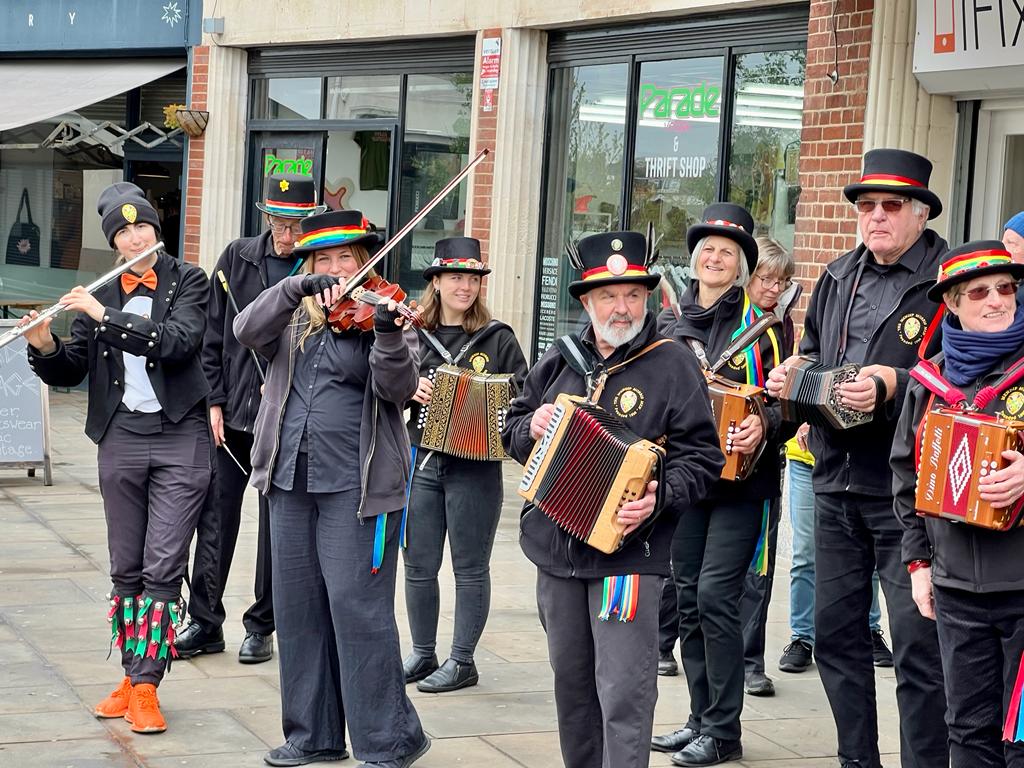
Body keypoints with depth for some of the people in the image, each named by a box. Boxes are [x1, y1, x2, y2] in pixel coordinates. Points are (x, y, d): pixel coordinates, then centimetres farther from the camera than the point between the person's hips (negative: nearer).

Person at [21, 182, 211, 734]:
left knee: (163, 566, -8)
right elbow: (70, 372, 6)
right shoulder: (100, 295, 8)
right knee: (126, 567, 8)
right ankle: (131, 675, 17)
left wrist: (106, 316, -22)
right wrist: (44, 347, -15)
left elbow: (178, 340, -19)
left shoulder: (187, 281, -1)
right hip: (122, 439, 4)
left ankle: (146, 687, -5)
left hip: (179, 440, -4)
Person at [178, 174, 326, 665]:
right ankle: (205, 622, 15)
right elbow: (215, 335, 6)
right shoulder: (237, 258, 4)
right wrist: (215, 400, 1)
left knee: (277, 524, 7)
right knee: (216, 516, 5)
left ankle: (262, 625, 18)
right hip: (232, 413, 3)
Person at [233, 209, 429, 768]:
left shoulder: (382, 317, 0)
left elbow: (398, 389, -13)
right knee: (297, 607, 10)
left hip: (356, 485, -5)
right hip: (290, 481, 6)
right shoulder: (292, 322, 12)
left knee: (356, 606, -7)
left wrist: (388, 334, -31)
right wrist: (297, 287, -17)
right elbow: (247, 331, -6)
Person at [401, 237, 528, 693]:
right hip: (421, 463, 3)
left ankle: (462, 662, 13)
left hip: (475, 469, -3)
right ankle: (423, 654, 22)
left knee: (470, 569, 4)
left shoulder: (498, 339, 0)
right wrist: (411, 391, -8)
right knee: (419, 566, 9)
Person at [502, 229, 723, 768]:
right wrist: (531, 427, -4)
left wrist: (659, 500, -24)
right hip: (556, 547, 5)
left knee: (623, 693, -9)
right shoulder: (560, 361, 10)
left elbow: (700, 456, -8)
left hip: (628, 553, -5)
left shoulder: (673, 364, -5)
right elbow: (513, 431, 19)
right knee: (571, 683, 16)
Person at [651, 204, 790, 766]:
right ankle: (700, 718, 19)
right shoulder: (670, 321, 11)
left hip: (739, 479, -5)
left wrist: (763, 425, -21)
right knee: (688, 597, 8)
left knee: (715, 594, -12)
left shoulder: (761, 324, -1)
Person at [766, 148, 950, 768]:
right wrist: (791, 378, 5)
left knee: (918, 644, -4)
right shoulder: (838, 279, 14)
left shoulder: (947, 280, -9)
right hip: (836, 482, 7)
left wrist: (896, 385, -27)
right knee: (835, 631, 13)